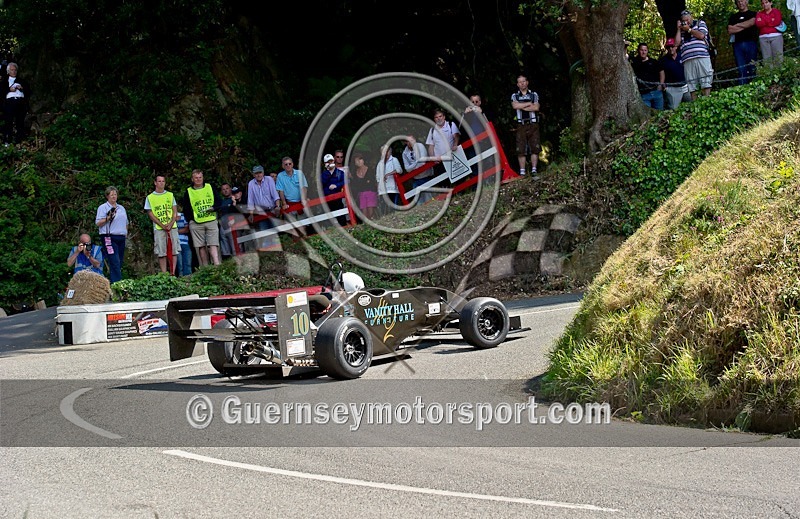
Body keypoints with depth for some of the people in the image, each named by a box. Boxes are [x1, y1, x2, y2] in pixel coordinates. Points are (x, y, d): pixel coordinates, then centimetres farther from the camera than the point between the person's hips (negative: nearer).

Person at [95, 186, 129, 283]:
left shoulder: (121, 208, 19)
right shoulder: (102, 207, -1)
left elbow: (126, 223, 28)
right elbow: (98, 223, -8)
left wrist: (126, 233, 17)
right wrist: (108, 218, -20)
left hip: (121, 238, 7)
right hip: (109, 238, -7)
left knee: (120, 263, 5)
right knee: (115, 263, -14)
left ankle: (111, 281, 10)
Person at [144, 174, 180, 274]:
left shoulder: (170, 195, 13)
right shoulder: (150, 197, 6)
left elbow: (175, 211, 8)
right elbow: (150, 214, 1)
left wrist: (170, 224, -9)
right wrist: (163, 225, -9)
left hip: (172, 227, 2)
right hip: (158, 228, -2)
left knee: (174, 251, -3)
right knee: (161, 253, -3)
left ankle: (173, 273, 0)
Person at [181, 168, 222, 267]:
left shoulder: (209, 187, 10)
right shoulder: (188, 192, 7)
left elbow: (219, 202, 10)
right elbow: (186, 208, 9)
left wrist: (213, 208, -9)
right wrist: (191, 219, 0)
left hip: (211, 221, 0)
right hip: (196, 223, 0)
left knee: (213, 244, -11)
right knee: (201, 246, 0)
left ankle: (217, 265, -20)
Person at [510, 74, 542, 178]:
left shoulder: (534, 94, 10)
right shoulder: (515, 96, 10)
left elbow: (536, 108, -6)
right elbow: (515, 106, -11)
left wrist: (522, 107, -6)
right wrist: (529, 104, -6)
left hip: (533, 124, 0)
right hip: (521, 125, 0)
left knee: (535, 148, -5)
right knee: (521, 150, -3)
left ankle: (534, 171, -3)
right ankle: (522, 173, 0)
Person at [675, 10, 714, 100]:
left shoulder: (700, 23, 17)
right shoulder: (681, 30, 24)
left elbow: (701, 35, -1)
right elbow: (677, 43, 12)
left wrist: (689, 29, 7)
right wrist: (679, 29, 13)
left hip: (701, 57, -3)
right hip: (687, 60, 3)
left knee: (705, 82, -11)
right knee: (691, 86, -6)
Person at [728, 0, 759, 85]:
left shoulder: (753, 14, 14)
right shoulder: (733, 17, 21)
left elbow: (751, 22, -7)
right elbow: (730, 30, 7)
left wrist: (737, 25, 4)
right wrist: (745, 26, 3)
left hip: (751, 43, -2)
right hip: (738, 44, 2)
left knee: (753, 68, -7)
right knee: (741, 70, -4)